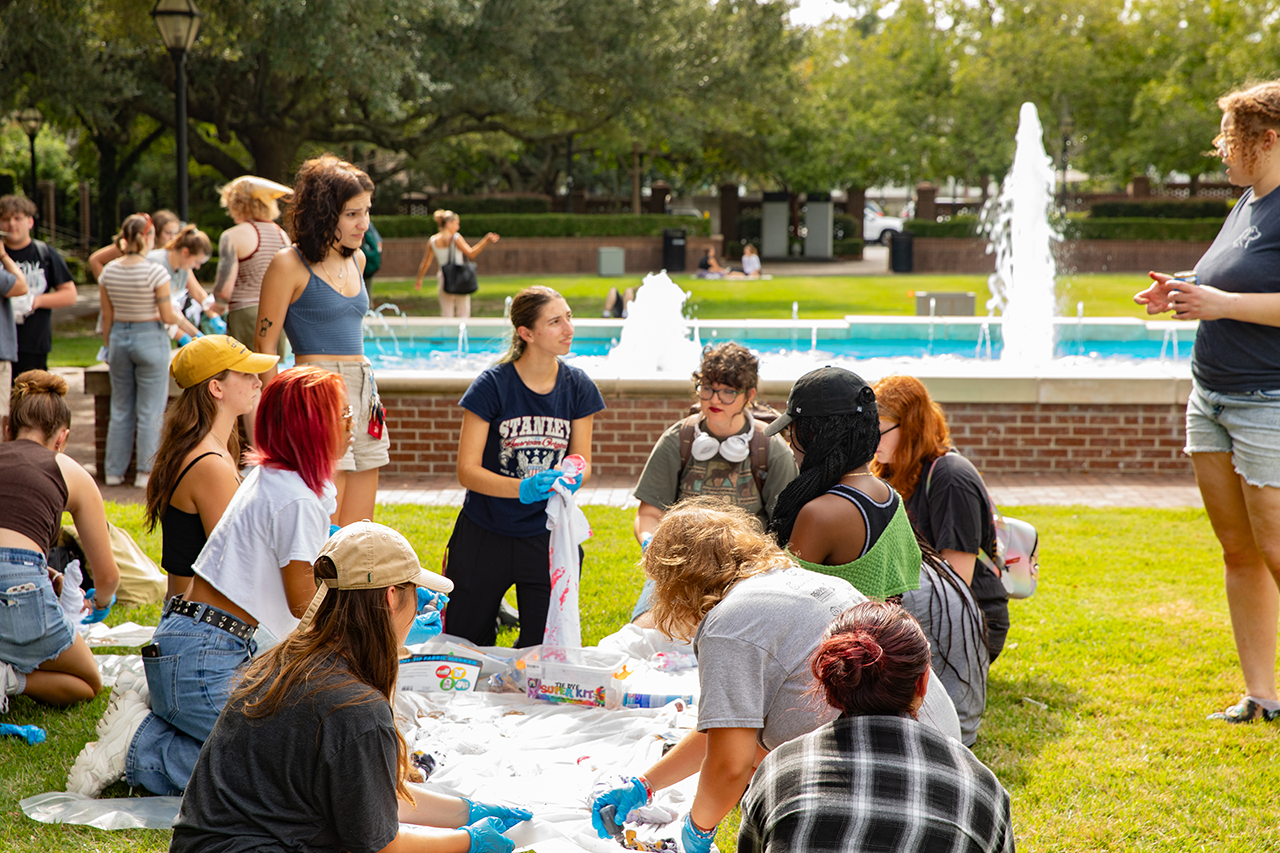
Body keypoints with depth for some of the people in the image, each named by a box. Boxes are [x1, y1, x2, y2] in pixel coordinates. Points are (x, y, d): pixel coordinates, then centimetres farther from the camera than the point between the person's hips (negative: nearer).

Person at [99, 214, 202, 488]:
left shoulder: (109, 271, 0)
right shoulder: (155, 272, -14)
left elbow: (107, 316, 5)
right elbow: (167, 316, -12)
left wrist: (108, 347, 16)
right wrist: (190, 328, 5)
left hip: (119, 337, 5)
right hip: (150, 338, -5)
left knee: (120, 409, 13)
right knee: (150, 411, 3)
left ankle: (114, 471, 16)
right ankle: (146, 472, 4)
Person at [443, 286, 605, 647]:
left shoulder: (577, 387, -2)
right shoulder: (492, 386, -13)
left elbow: (582, 461, 3)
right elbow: (467, 470, -15)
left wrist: (573, 478, -21)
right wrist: (523, 488, -30)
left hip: (548, 535, 2)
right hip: (485, 534, -2)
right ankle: (493, 612, 38)